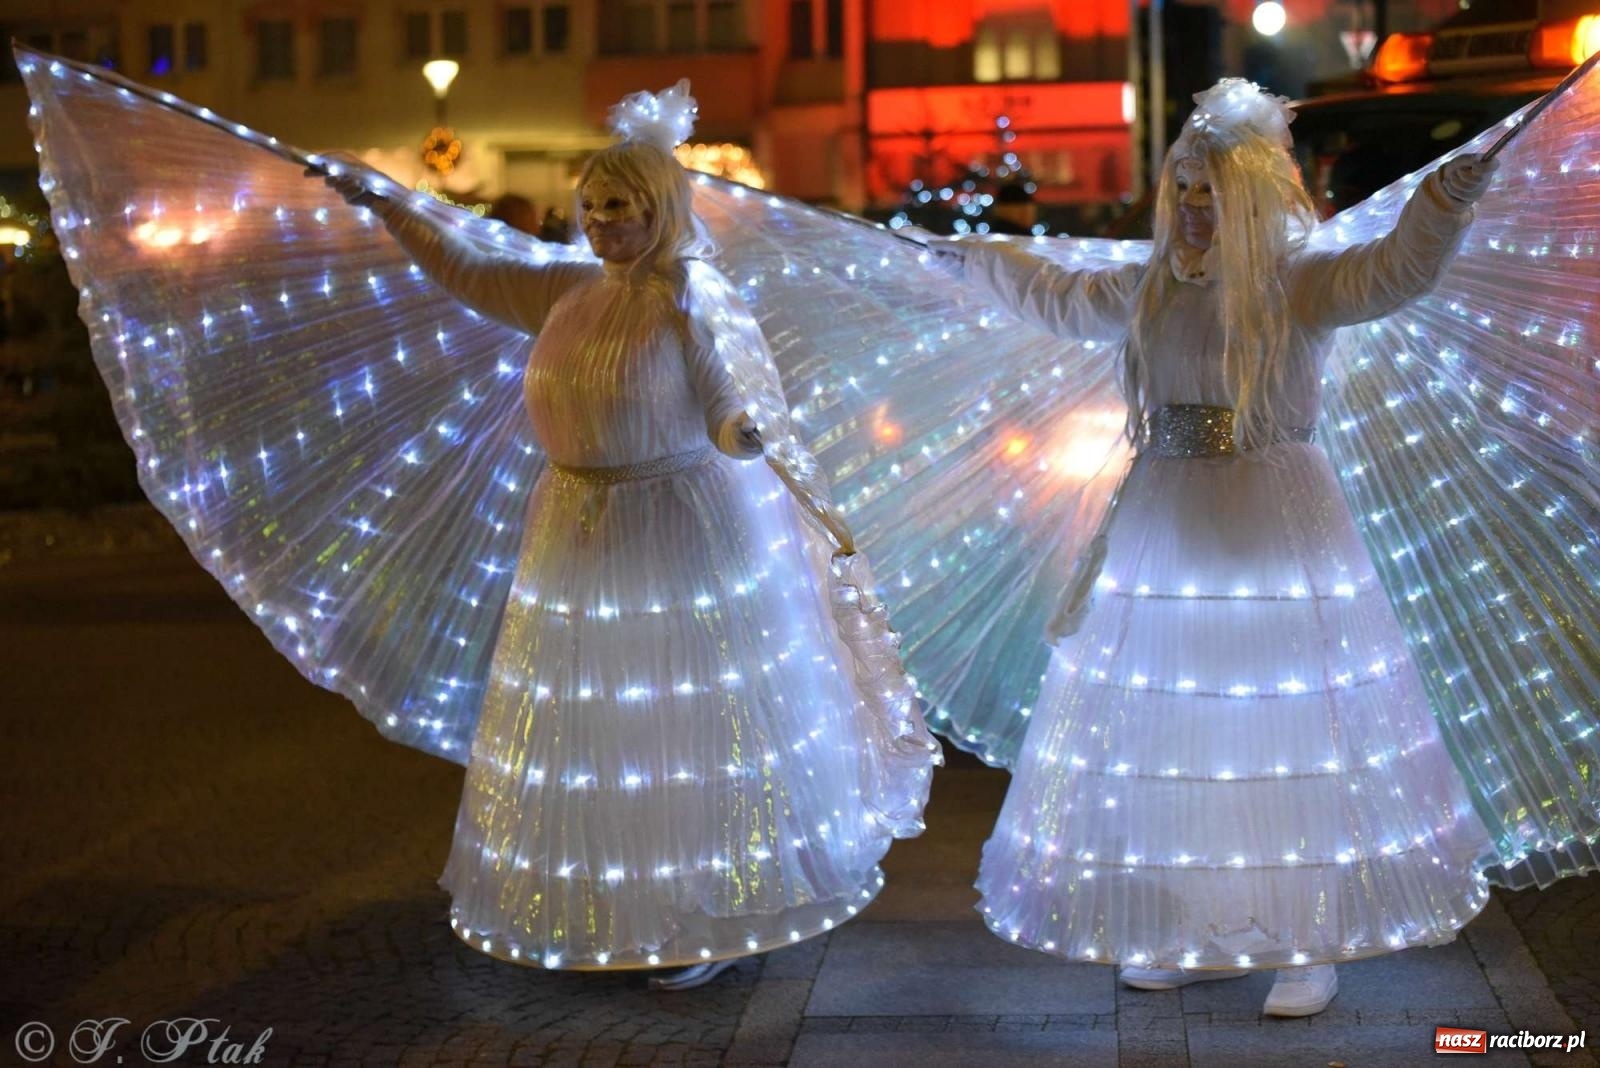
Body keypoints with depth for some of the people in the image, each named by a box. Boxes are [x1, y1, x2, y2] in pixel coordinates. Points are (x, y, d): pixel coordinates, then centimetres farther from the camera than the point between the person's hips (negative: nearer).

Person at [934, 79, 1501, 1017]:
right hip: (1166, 526, 6)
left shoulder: (1302, 282, -5)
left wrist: (1446, 200, -40)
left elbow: (1398, 270, -22)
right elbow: (1058, 297, 28)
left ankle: (1313, 943, 8)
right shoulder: (1152, 287, 11)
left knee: (1292, 727, -3)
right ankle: (1194, 934, 21)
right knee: (1169, 732, 8)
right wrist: (973, 258, 38)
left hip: (1276, 531, -6)